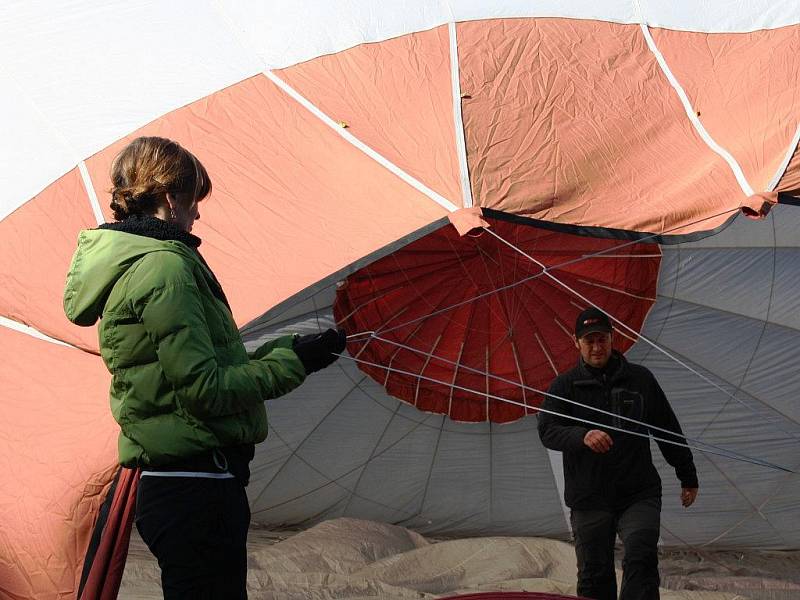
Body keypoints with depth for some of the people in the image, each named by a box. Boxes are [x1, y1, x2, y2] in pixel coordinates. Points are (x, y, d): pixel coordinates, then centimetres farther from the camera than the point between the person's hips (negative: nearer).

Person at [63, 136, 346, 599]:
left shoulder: (125, 266, 16)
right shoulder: (164, 267, -16)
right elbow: (204, 389, -20)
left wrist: (284, 349, 17)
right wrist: (292, 362, -8)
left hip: (169, 486, 10)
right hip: (197, 489, -10)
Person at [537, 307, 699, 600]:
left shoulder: (640, 379, 9)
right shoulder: (564, 386, 5)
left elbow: (669, 430, 17)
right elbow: (548, 431, -9)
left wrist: (688, 477, 20)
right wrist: (583, 436, -29)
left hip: (639, 494, 0)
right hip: (589, 500, 0)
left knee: (641, 559, -20)